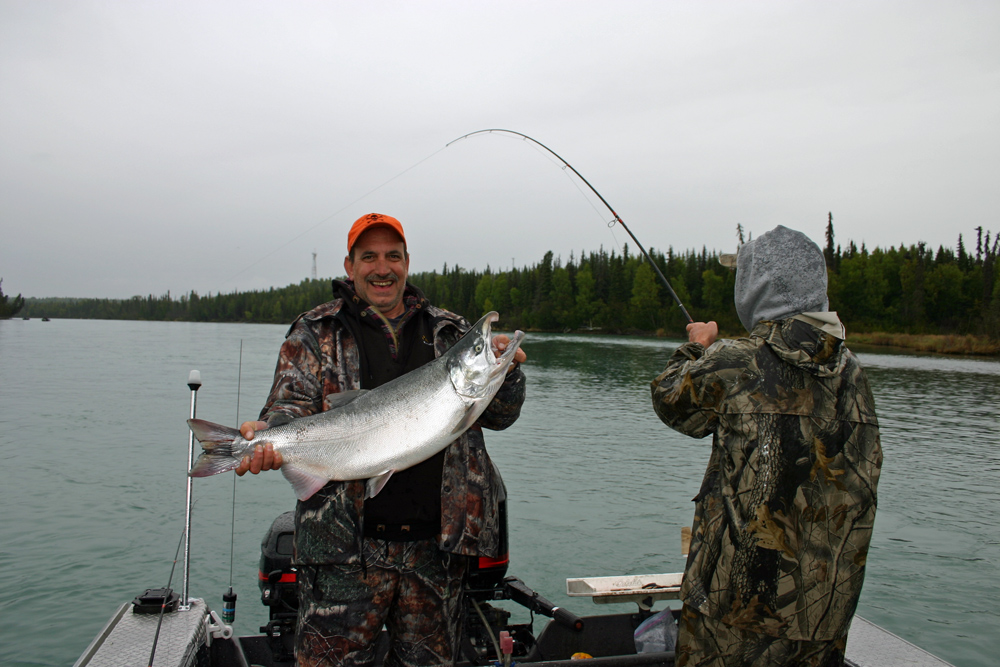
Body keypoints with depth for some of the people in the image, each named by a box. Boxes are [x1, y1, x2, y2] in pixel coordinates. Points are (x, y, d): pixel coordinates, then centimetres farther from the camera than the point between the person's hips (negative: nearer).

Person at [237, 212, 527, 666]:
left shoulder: (450, 334, 11)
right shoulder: (316, 334, 6)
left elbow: (499, 416, 8)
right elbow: (290, 406, -4)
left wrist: (506, 372, -13)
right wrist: (266, 439, -26)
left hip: (436, 542, 3)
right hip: (347, 542, -2)